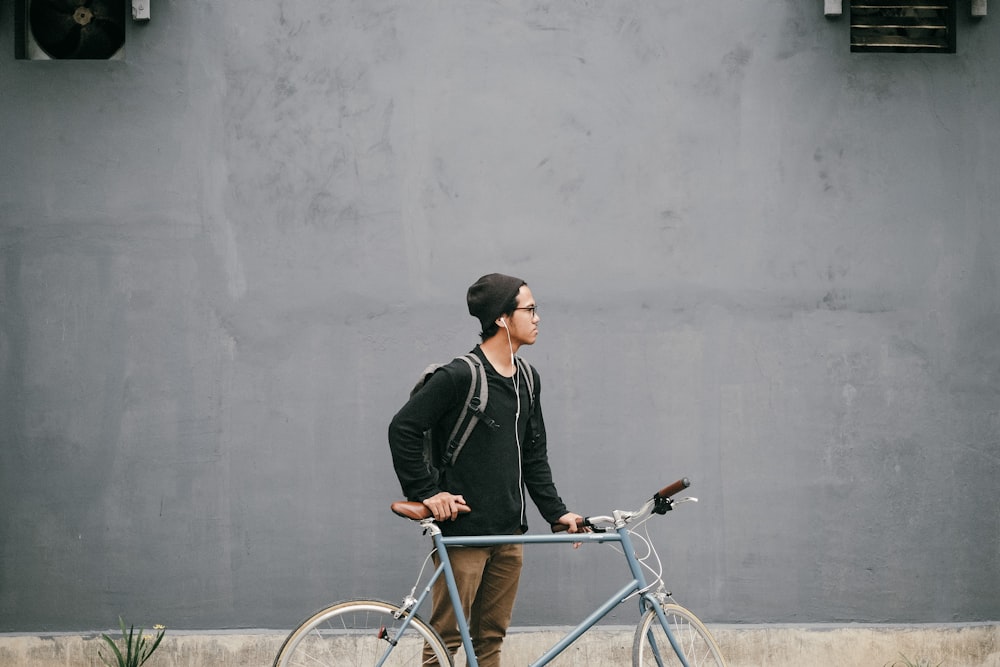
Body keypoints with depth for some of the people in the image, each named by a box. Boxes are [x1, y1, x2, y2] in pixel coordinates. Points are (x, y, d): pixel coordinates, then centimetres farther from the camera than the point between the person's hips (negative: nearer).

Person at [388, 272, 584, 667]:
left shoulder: (527, 380, 12)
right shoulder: (460, 376, -13)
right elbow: (402, 430, -13)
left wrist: (556, 512, 11)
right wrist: (426, 492, -13)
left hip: (508, 532, 7)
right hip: (463, 530, -7)